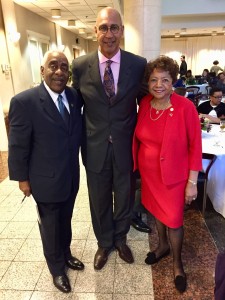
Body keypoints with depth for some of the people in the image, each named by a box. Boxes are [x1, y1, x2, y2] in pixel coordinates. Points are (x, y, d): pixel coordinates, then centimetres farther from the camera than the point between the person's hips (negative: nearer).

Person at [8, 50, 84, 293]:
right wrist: (22, 178, -7)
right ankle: (57, 268, 42)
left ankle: (66, 254, 52)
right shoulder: (24, 101, -19)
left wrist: (77, 167, 4)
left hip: (71, 177, 5)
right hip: (46, 180, -4)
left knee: (65, 221, 25)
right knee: (50, 226, 18)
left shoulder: (75, 96, -3)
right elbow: (17, 146, -13)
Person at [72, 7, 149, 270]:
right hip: (95, 147, 0)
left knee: (124, 197, 19)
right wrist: (80, 142, 4)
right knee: (99, 201, 17)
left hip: (126, 147, 0)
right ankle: (104, 243, 45)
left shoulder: (139, 64, -6)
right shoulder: (80, 66, -6)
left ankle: (120, 239, 48)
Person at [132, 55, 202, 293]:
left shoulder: (185, 107, -19)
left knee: (174, 219, 10)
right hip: (148, 172, 5)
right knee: (157, 209, 23)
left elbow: (195, 147, -14)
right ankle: (163, 245, 51)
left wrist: (192, 182, -13)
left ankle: (177, 263, 38)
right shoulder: (145, 103, -4)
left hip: (173, 175, -4)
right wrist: (138, 163, 10)